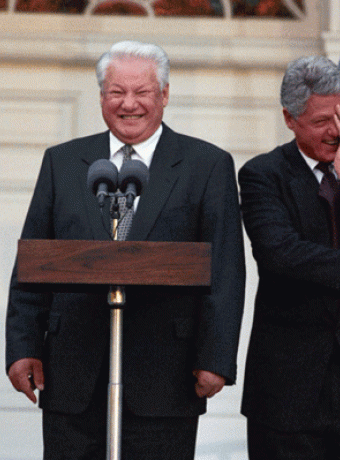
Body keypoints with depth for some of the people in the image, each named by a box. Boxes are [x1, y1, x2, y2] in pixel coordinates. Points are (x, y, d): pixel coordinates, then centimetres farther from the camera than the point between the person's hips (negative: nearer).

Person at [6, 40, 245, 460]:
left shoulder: (208, 166, 4)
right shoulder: (61, 162, 12)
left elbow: (225, 271, -1)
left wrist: (215, 359, -9)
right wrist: (23, 347, 1)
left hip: (163, 378, -2)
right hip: (72, 375, 2)